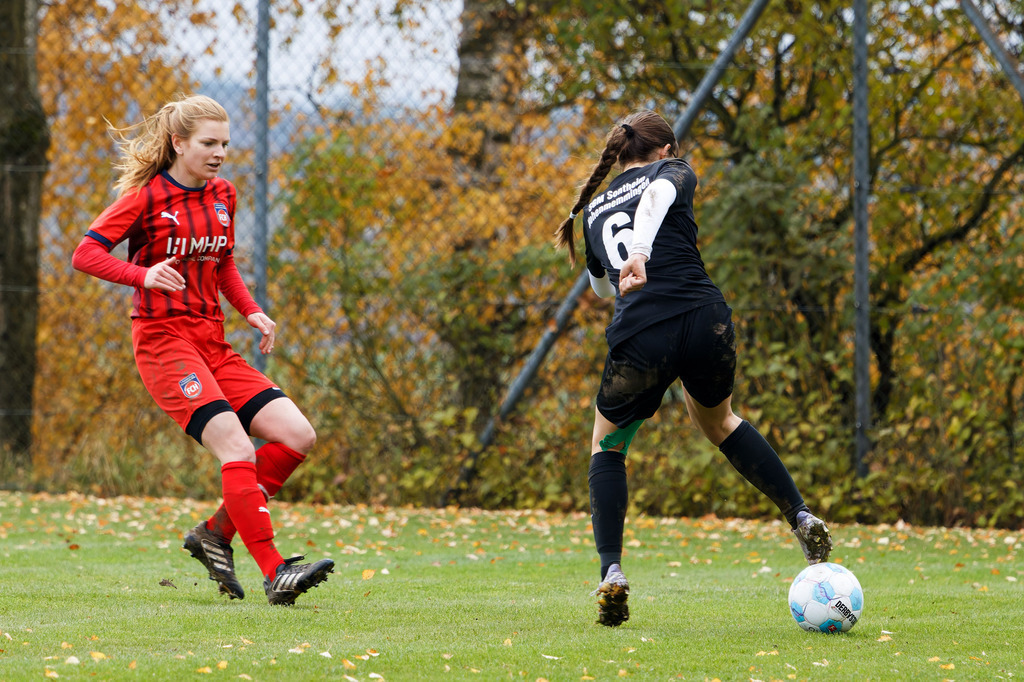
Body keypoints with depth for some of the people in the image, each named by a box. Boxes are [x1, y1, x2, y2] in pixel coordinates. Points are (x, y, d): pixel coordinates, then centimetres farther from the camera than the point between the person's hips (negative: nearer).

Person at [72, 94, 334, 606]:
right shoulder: (146, 197, -6)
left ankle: (215, 534, 5)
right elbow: (84, 254, -11)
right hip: (163, 341, -7)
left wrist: (251, 312, 10)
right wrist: (144, 276, -28)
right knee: (236, 446, -23)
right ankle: (274, 573, -26)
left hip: (212, 343, 7)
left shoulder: (222, 196, 14)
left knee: (297, 435, -5)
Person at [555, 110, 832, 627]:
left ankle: (611, 573, 2)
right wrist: (640, 254, -25)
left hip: (639, 334, 0)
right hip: (704, 321, 0)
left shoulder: (594, 208, 25)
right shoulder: (672, 173, 15)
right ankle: (802, 519, 24)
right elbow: (657, 194, -11)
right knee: (718, 422, 30)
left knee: (608, 445, 21)